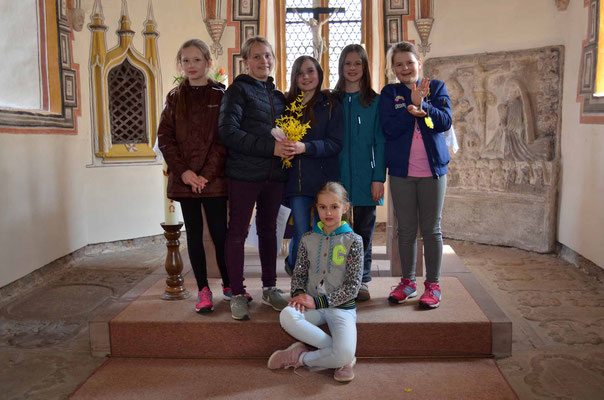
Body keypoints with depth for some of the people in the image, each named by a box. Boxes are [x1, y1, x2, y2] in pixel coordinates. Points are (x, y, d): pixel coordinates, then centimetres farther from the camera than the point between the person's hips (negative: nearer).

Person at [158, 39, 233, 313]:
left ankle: (228, 284, 19)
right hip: (184, 179, 3)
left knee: (220, 233, 1)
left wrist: (207, 174, -14)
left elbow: (223, 139, -5)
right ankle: (203, 289, 17)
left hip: (214, 179, -2)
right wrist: (183, 171, -10)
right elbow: (164, 138, 3)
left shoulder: (220, 95, 2)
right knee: (194, 234, 7)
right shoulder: (175, 98, 10)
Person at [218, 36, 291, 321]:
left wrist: (287, 146, 0)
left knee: (269, 230, 13)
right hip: (244, 173, -6)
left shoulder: (278, 96, 16)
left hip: (274, 174, 6)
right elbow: (228, 132, -15)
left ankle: (269, 288, 25)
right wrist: (270, 147, -18)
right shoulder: (238, 90, -3)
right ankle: (237, 294, 11)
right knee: (238, 231, 1)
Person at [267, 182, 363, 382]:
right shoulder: (308, 239, 8)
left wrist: (318, 302, -12)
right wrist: (298, 294, -9)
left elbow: (353, 286, -6)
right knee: (287, 316, -33)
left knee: (344, 355, -30)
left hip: (342, 307, -3)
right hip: (313, 305, 3)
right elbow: (299, 274, 15)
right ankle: (343, 358, -17)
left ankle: (300, 357, 0)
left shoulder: (353, 241, -3)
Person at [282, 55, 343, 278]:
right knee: (302, 236, -3)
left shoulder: (330, 105, 3)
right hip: (296, 179, 1)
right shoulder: (287, 104, 11)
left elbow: (336, 143, -6)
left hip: (324, 179, -1)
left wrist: (305, 147, -18)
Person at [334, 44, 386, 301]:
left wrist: (378, 178, -8)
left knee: (364, 229, 7)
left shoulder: (375, 101, 3)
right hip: (337, 176, 1)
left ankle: (362, 280, 19)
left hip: (366, 177, -1)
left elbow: (380, 142, 0)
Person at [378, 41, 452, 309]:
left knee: (431, 229, 4)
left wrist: (421, 105, -18)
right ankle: (408, 282, 21)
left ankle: (433, 285, 14)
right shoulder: (389, 93, 7)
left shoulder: (436, 88, 8)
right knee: (406, 230, 7)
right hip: (401, 171, 1)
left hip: (433, 169, -1)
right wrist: (412, 108, -18)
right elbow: (389, 128, -7)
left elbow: (445, 121, -5)